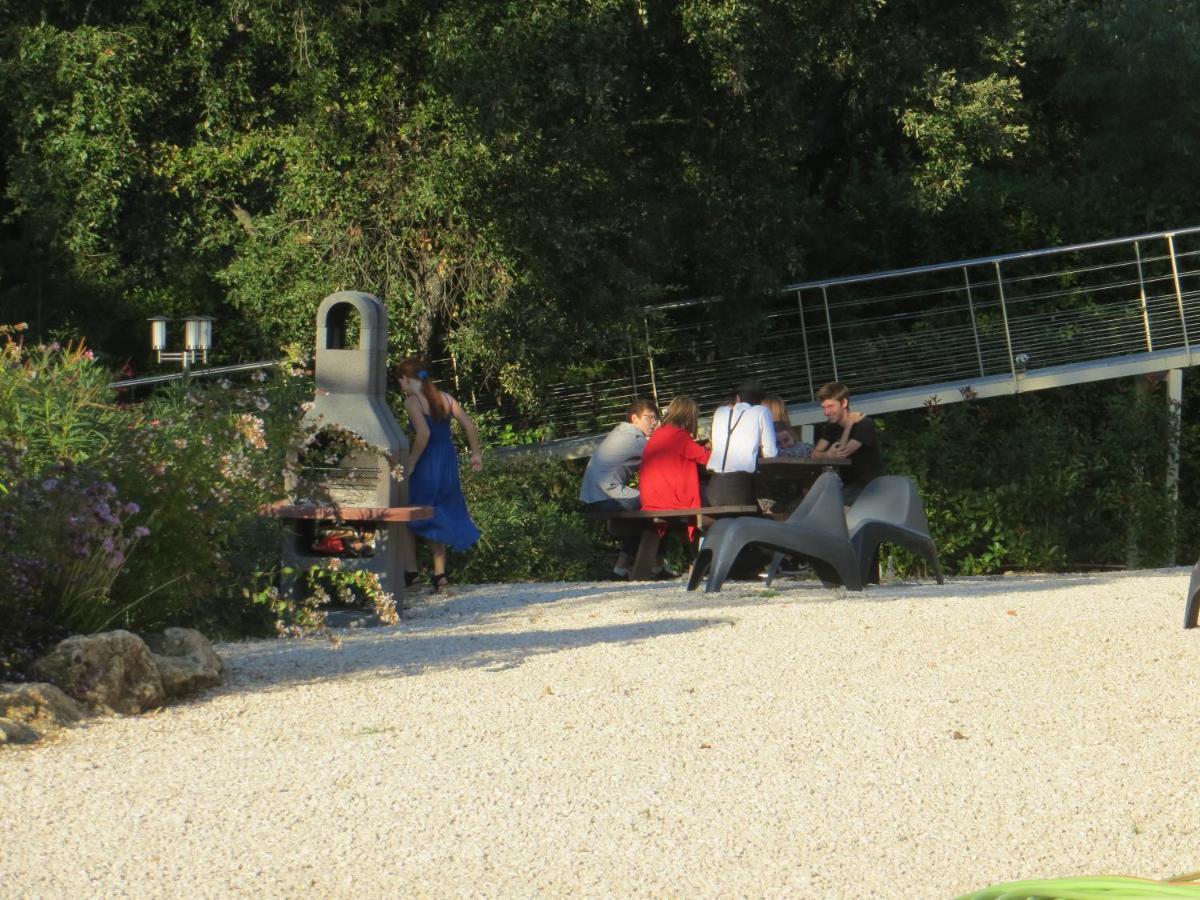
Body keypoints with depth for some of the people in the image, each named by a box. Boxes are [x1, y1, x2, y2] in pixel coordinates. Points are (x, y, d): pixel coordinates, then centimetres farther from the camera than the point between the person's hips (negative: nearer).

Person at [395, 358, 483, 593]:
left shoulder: (412, 401, -12)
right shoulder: (445, 398, 8)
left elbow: (424, 434, -24)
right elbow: (469, 425, 6)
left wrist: (410, 464, -16)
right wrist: (476, 454, 17)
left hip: (427, 466, -7)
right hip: (449, 464, 7)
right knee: (436, 518, 18)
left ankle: (410, 571, 7)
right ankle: (439, 574, 12)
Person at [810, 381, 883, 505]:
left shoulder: (864, 425, -14)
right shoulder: (831, 426, 9)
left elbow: (843, 453, -22)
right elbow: (815, 454, -1)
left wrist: (849, 425, -11)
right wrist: (828, 455, -24)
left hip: (868, 486, -7)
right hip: (846, 485, 7)